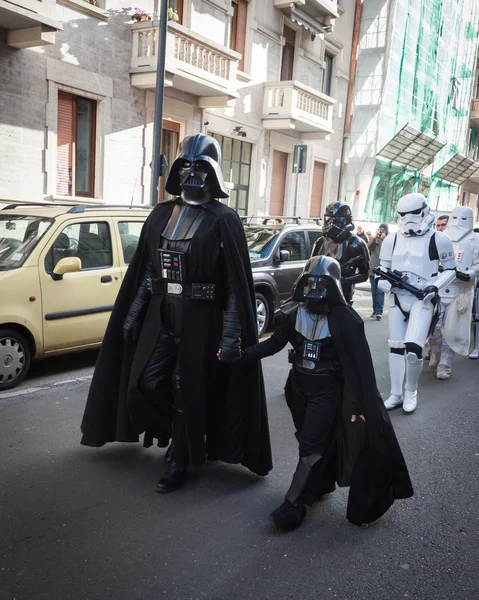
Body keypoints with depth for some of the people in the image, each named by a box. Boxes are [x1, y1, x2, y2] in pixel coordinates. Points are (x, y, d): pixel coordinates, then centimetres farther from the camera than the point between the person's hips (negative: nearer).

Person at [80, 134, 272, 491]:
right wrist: (133, 313, 10)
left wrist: (231, 334, -15)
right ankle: (174, 432, 34)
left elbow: (236, 283, -11)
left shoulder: (223, 220, -8)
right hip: (160, 316, 5)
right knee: (144, 383, 6)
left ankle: (179, 463, 21)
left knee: (187, 393, 4)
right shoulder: (161, 215, 9)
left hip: (199, 319, -5)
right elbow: (145, 269, 14)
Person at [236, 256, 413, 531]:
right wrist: (243, 353, -7)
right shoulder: (292, 312, -6)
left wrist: (363, 403, -17)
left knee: (312, 448, -3)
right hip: (299, 386, 5)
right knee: (309, 440, 19)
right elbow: (276, 343, 4)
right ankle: (321, 484, 41)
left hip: (328, 391, -5)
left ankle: (293, 507, 8)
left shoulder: (345, 319, -19)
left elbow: (360, 364, -17)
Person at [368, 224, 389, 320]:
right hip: (372, 269, 3)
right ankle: (375, 310, 20)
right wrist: (375, 237, -19)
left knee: (380, 292, -10)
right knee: (374, 292, 10)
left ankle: (379, 312, -11)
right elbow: (368, 247, -11)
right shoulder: (375, 240, 8)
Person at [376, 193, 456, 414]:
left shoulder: (438, 239, -6)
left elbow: (450, 270, 1)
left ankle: (411, 392, 9)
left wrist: (434, 287, -15)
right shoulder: (391, 240, 6)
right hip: (397, 299, 5)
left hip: (423, 301, -4)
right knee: (395, 347, 8)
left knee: (413, 349, -15)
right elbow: (382, 269, 11)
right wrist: (388, 280, -11)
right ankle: (396, 394, 21)